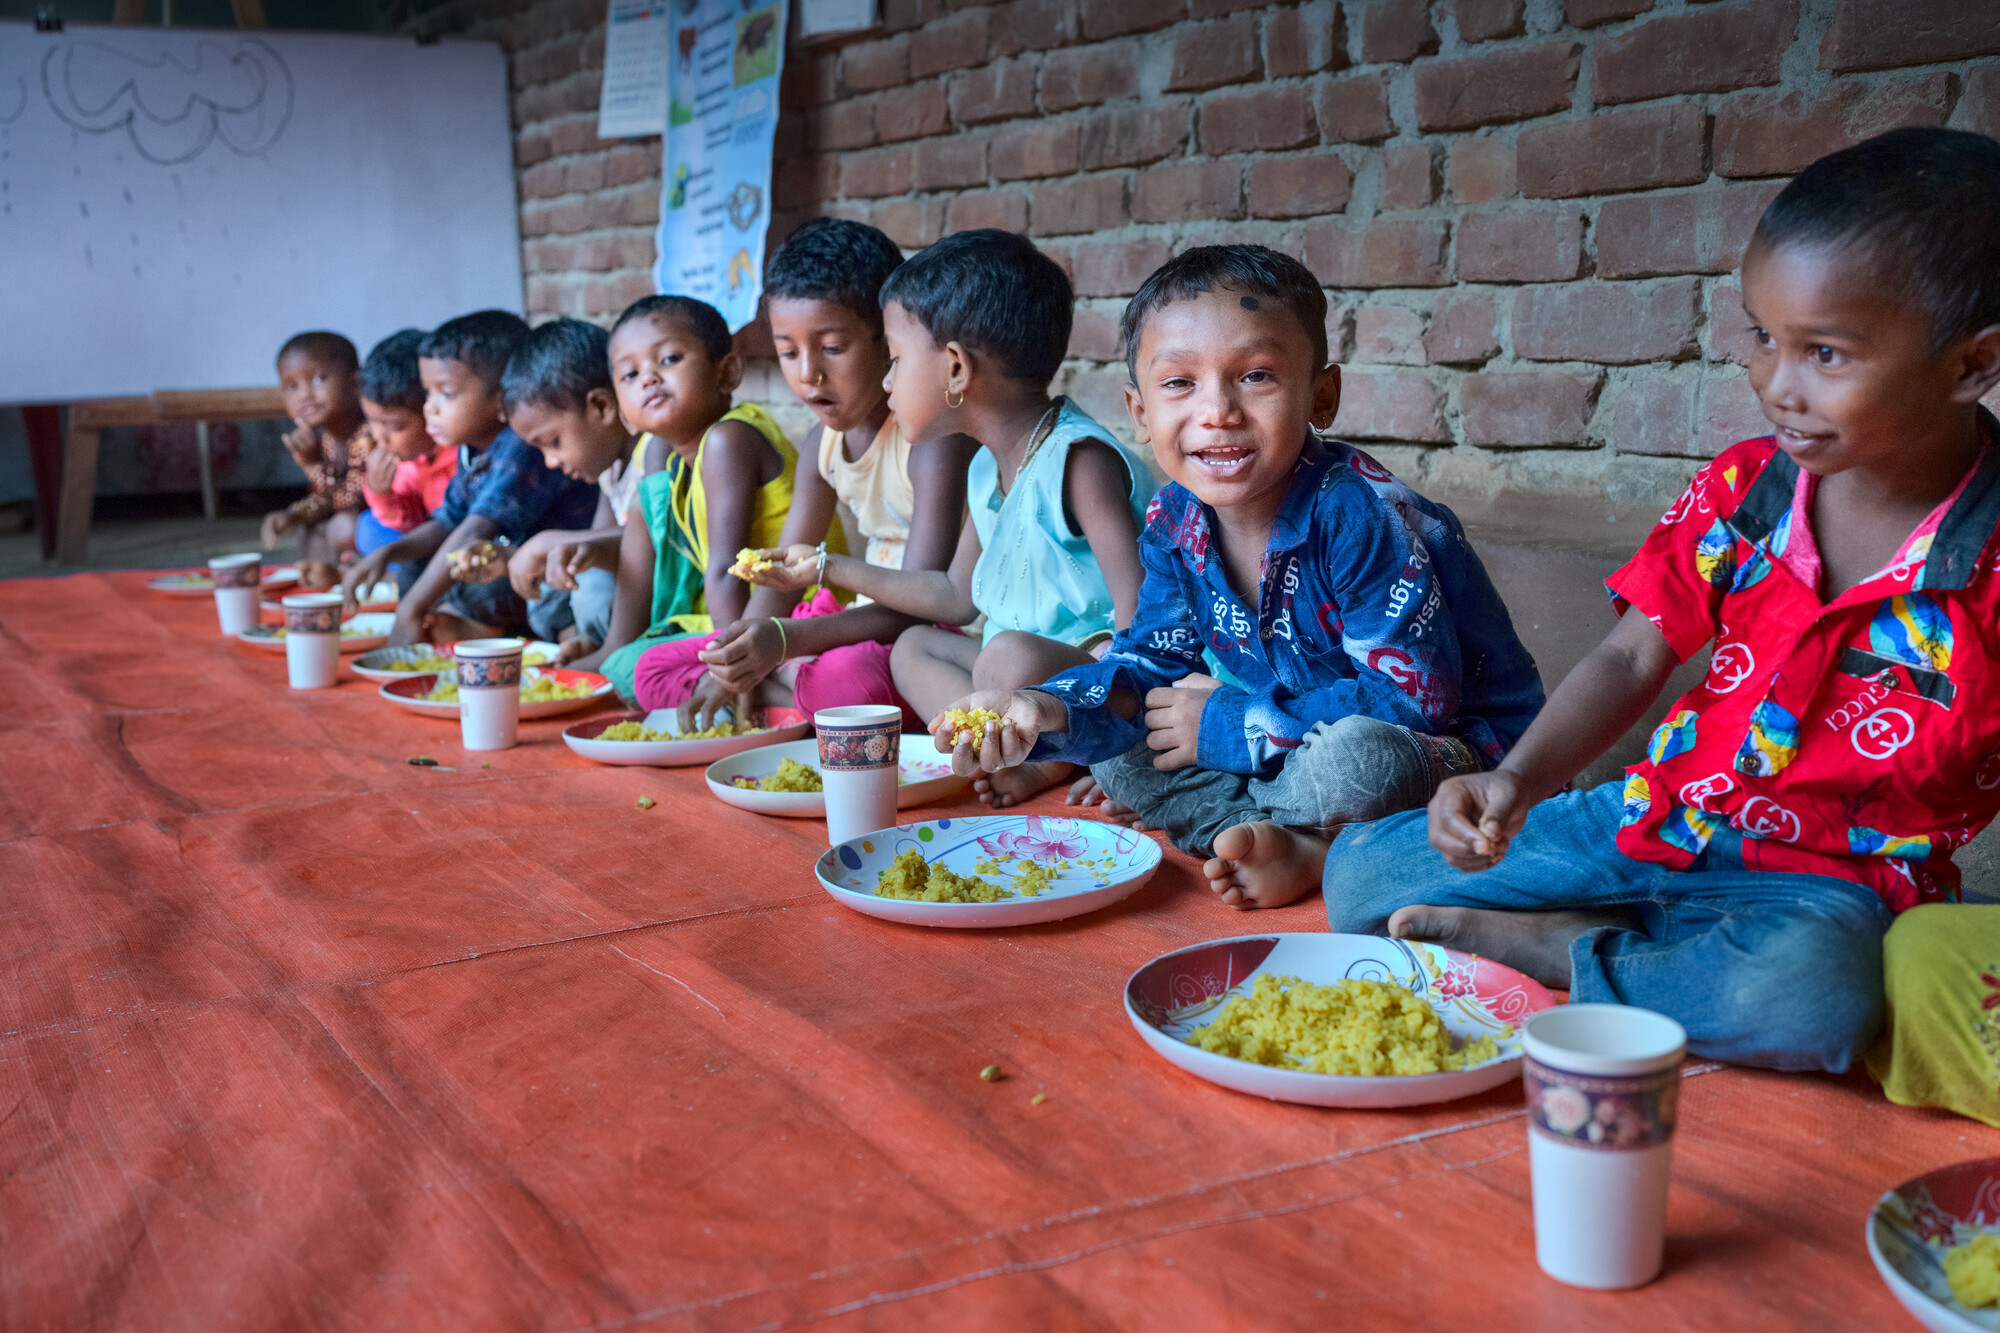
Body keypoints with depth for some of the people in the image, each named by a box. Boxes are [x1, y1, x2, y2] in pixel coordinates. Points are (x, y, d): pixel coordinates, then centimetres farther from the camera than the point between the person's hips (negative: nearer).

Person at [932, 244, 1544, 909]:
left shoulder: (1362, 516, -27)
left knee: (1359, 757, -39)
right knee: (1114, 745, -2)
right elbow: (1153, 663, -2)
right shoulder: (1174, 522, -5)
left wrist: (1232, 725, -23)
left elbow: (1413, 695, -27)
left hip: (1452, 747, -6)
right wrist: (1049, 710, -24)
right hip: (1300, 745, 7)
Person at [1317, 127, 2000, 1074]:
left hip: (1832, 877, -4)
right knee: (1362, 874, -2)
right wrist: (1516, 782, -18)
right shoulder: (1737, 490, -3)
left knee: (1806, 997, -42)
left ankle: (1554, 948, -15)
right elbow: (1634, 658, -2)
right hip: (1661, 814, 4)